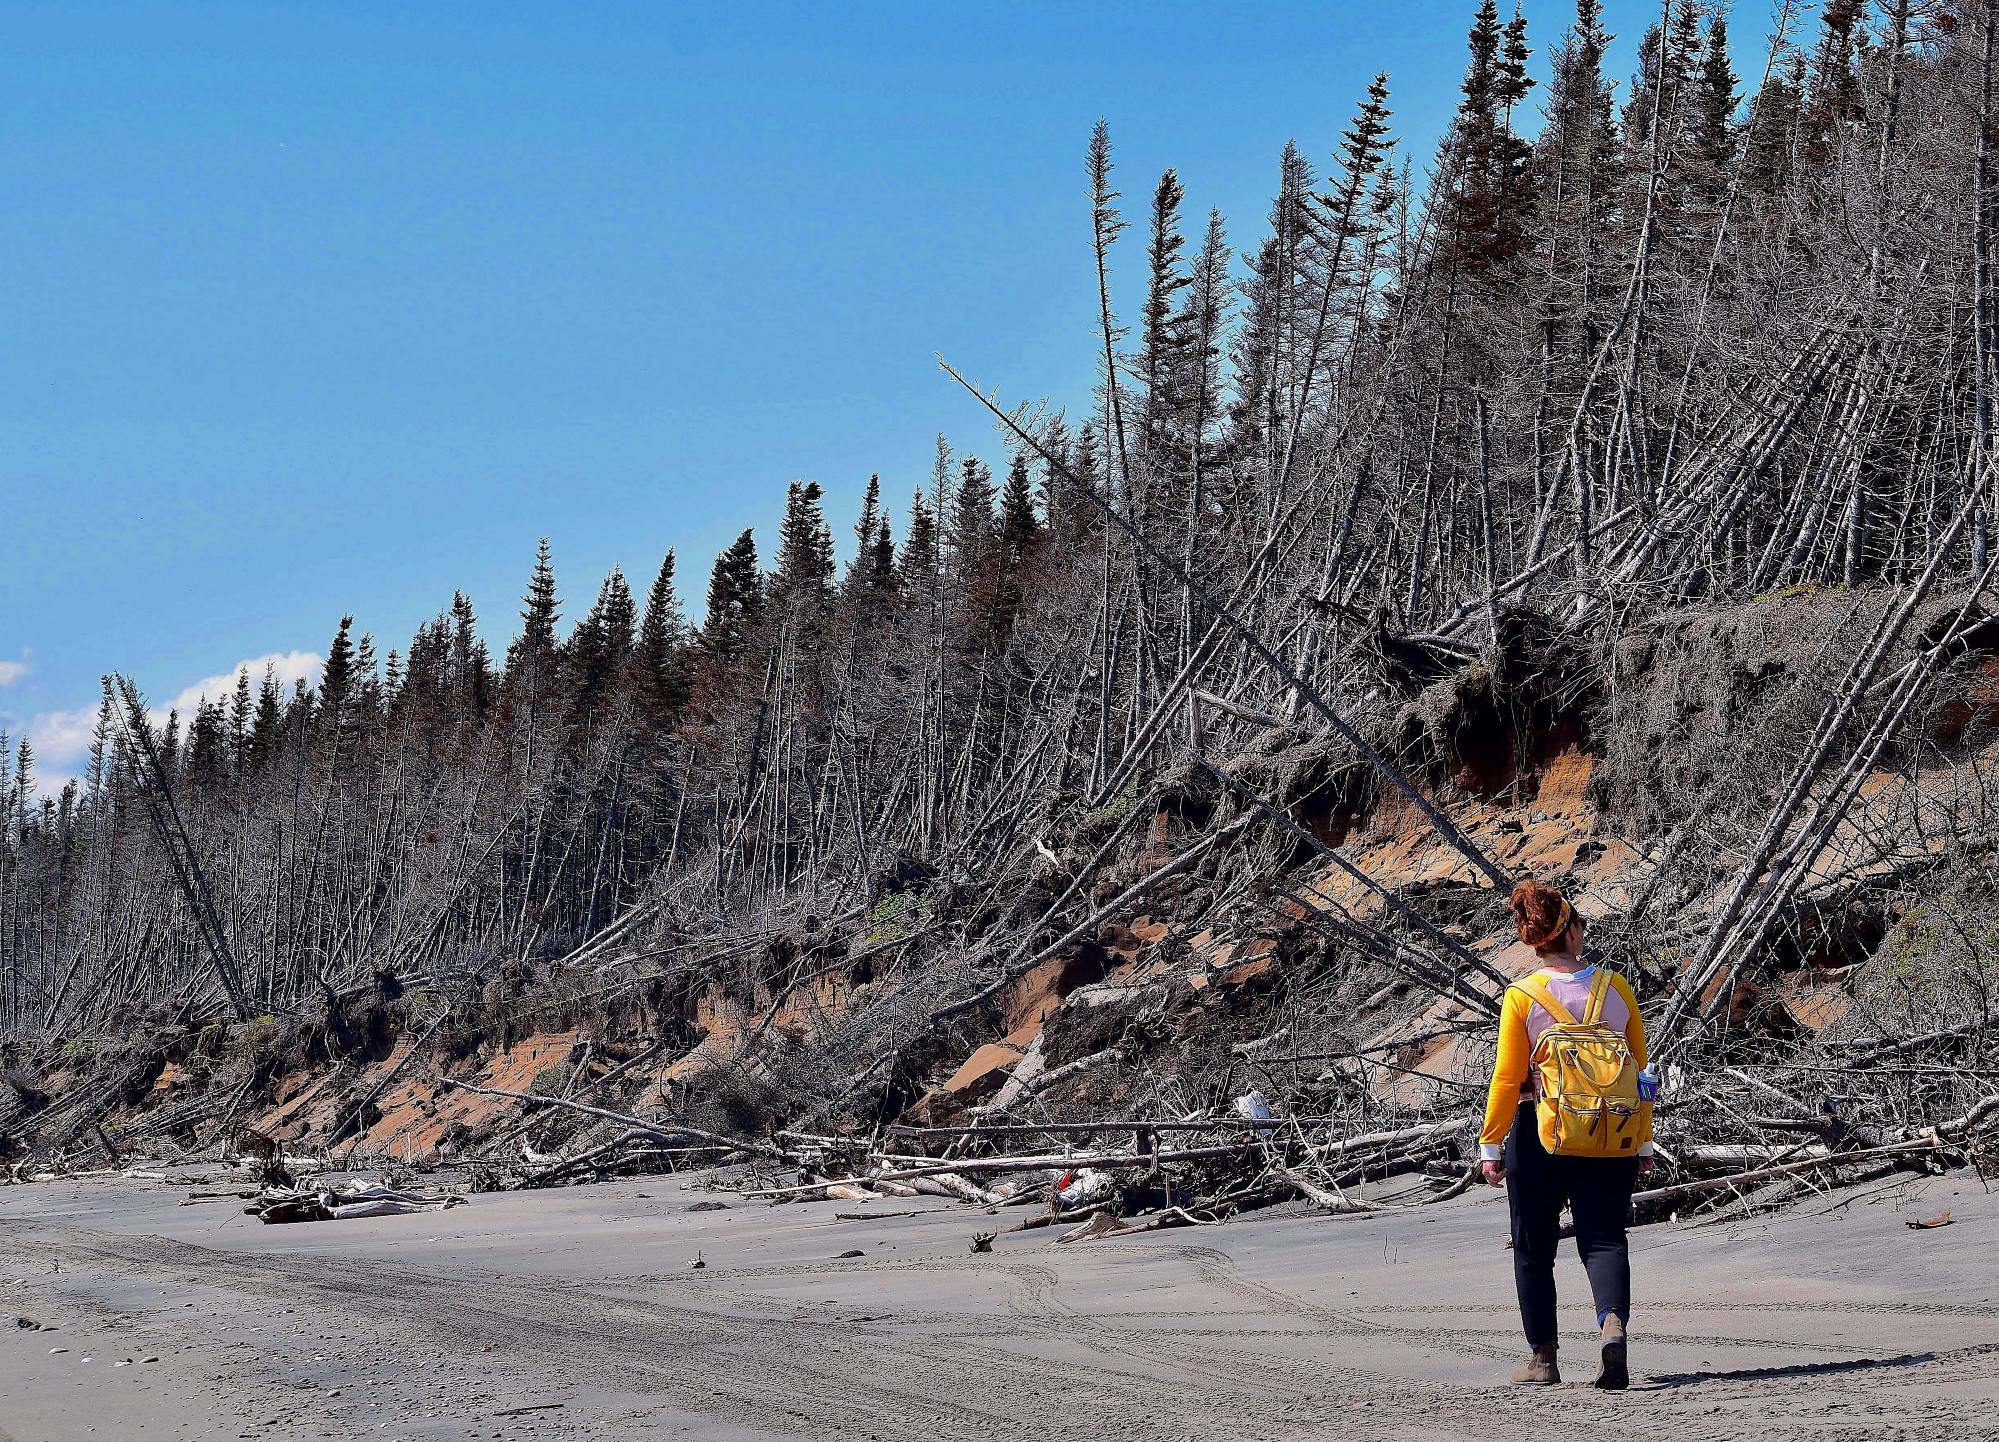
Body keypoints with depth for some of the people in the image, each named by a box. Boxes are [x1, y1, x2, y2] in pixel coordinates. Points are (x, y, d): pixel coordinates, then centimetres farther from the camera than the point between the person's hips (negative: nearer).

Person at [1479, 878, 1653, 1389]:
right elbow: (1639, 1071, 5)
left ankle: (1543, 1357, 16)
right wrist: (1643, 1142, 14)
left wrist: (1490, 1145, -1)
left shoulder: (1522, 997, -8)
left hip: (1540, 1133, -2)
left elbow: (1507, 1078, -8)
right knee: (1603, 1237, 5)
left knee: (1534, 1247, 11)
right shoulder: (1616, 988, 0)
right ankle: (1613, 1322, -23)